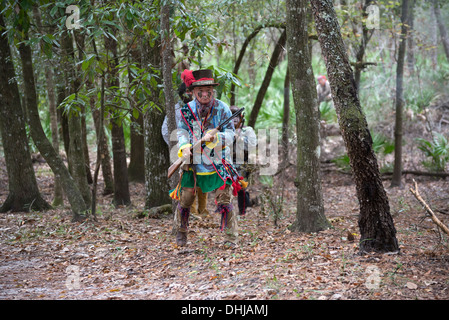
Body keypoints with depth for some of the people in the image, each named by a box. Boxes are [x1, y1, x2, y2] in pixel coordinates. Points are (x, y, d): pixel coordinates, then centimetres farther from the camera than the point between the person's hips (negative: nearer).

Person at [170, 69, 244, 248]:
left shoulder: (221, 108, -5)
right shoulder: (186, 110, 2)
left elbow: (230, 135, -7)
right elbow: (182, 132, 5)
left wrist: (214, 137, -26)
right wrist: (184, 146, -16)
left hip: (218, 163, -2)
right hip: (193, 163, 2)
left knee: (224, 199, -6)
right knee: (185, 198, 5)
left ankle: (231, 238, 4)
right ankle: (181, 233, 25)